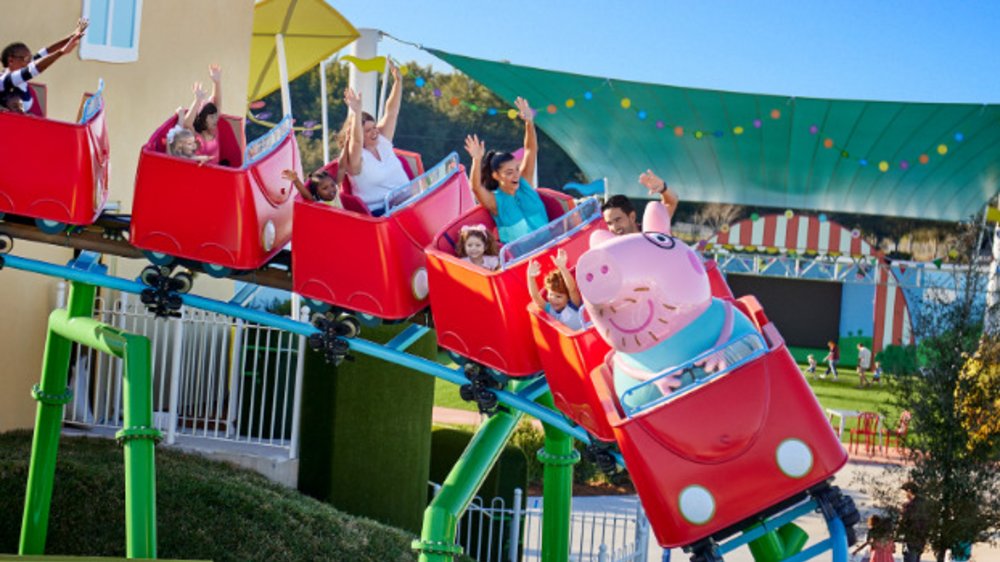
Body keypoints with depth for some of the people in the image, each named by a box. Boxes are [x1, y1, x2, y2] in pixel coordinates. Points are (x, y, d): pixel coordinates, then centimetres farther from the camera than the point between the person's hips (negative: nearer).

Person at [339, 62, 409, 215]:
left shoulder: (382, 142, 11)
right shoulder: (355, 158, -7)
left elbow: (391, 112, 9)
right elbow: (357, 140, -28)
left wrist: (398, 81, 2)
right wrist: (356, 112, -41)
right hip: (380, 212, -7)